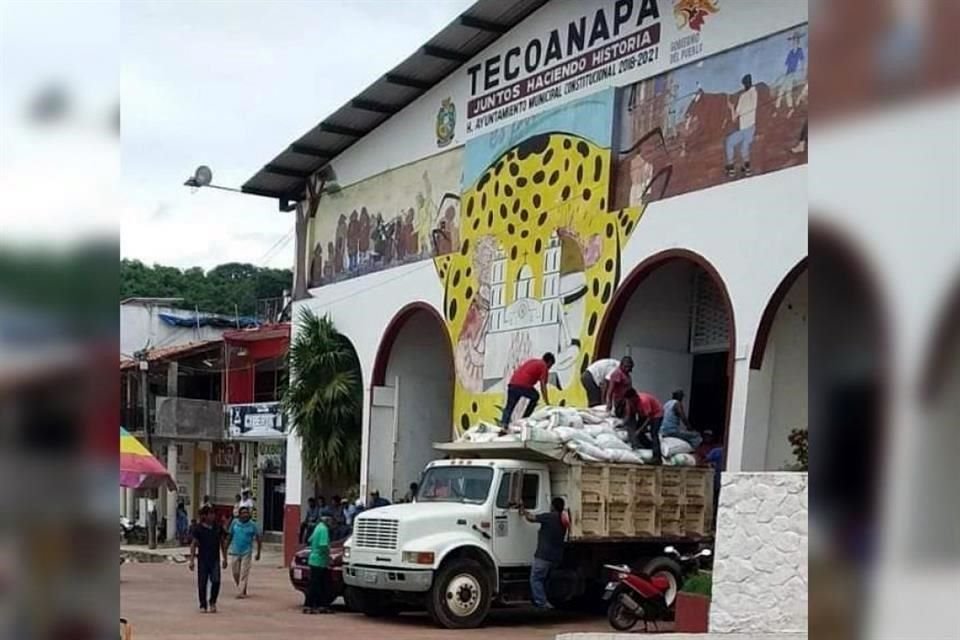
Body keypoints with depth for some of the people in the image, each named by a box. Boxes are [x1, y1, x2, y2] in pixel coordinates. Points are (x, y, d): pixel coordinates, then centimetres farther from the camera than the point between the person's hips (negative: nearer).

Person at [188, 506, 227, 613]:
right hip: (202, 560, -2)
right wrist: (192, 560, -6)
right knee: (202, 583, 3)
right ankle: (203, 605, 16)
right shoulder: (198, 529, -5)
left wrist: (225, 558, 11)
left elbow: (222, 543, 12)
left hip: (215, 559, 2)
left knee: (216, 581, -11)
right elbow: (193, 545, -2)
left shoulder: (218, 528, 4)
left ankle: (212, 602, 10)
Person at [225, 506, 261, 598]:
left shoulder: (252, 525, -5)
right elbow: (230, 536, 10)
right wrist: (226, 548, 11)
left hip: (246, 553, -3)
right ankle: (241, 590, 27)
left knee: (244, 573, -6)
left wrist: (258, 553, 2)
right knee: (235, 573, 8)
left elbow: (258, 539, 2)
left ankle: (241, 592, -4)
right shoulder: (235, 522, 0)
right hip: (235, 552, 3)